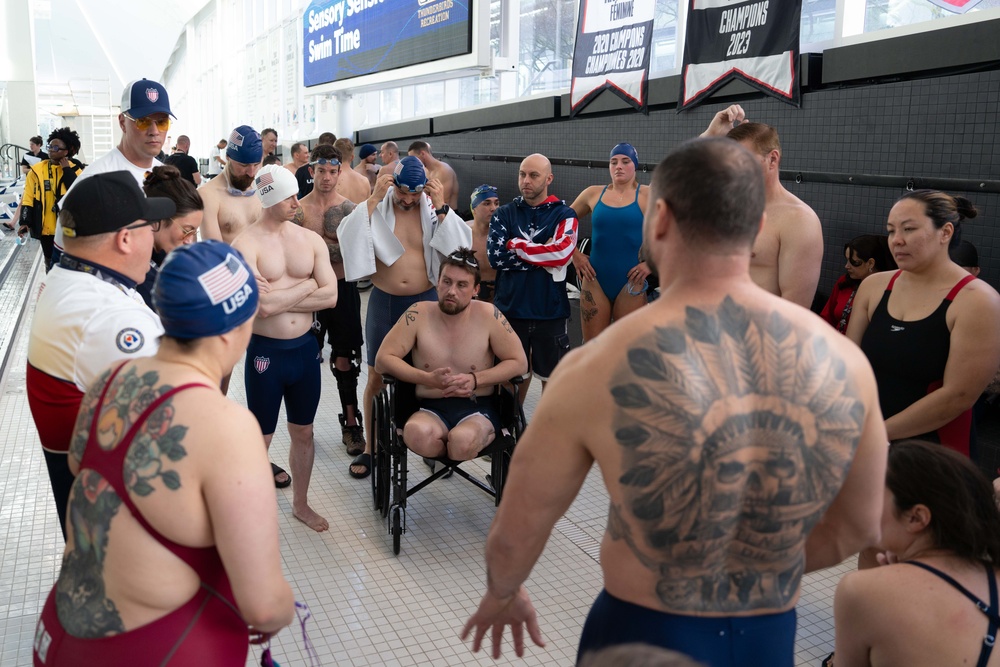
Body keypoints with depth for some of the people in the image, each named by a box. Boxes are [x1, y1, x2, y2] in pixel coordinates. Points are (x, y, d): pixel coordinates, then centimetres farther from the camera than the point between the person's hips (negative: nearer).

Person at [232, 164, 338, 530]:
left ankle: (301, 503, 37)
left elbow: (330, 296, -8)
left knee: (303, 432, 18)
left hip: (306, 347, 5)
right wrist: (306, 285, -11)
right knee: (261, 436, 10)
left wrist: (279, 297, -16)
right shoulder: (247, 244, -12)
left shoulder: (311, 240, 1)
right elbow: (262, 306, -24)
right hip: (266, 351, -4)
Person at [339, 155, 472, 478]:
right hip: (384, 302, 0)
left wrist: (441, 207, -17)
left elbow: (461, 243, -10)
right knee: (377, 377, 7)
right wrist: (373, 199, -22)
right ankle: (370, 448, 22)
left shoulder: (433, 209, -1)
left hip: (425, 300, 1)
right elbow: (347, 234, -19)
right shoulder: (376, 208, -4)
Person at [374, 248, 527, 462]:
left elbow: (519, 363, 0)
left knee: (462, 441, -37)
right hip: (431, 409, 1)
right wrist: (428, 379, -15)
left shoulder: (488, 315, -5)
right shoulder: (418, 314, -3)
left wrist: (475, 380, -13)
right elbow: (382, 360, -2)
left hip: (479, 409, -1)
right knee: (417, 434, -35)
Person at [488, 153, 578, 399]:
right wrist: (545, 256, -12)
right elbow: (496, 256, -10)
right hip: (510, 308, 1)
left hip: (550, 311, -1)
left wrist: (516, 245, -10)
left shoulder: (564, 215, 0)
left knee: (551, 377, 10)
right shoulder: (504, 214, 4)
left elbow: (562, 252, -18)